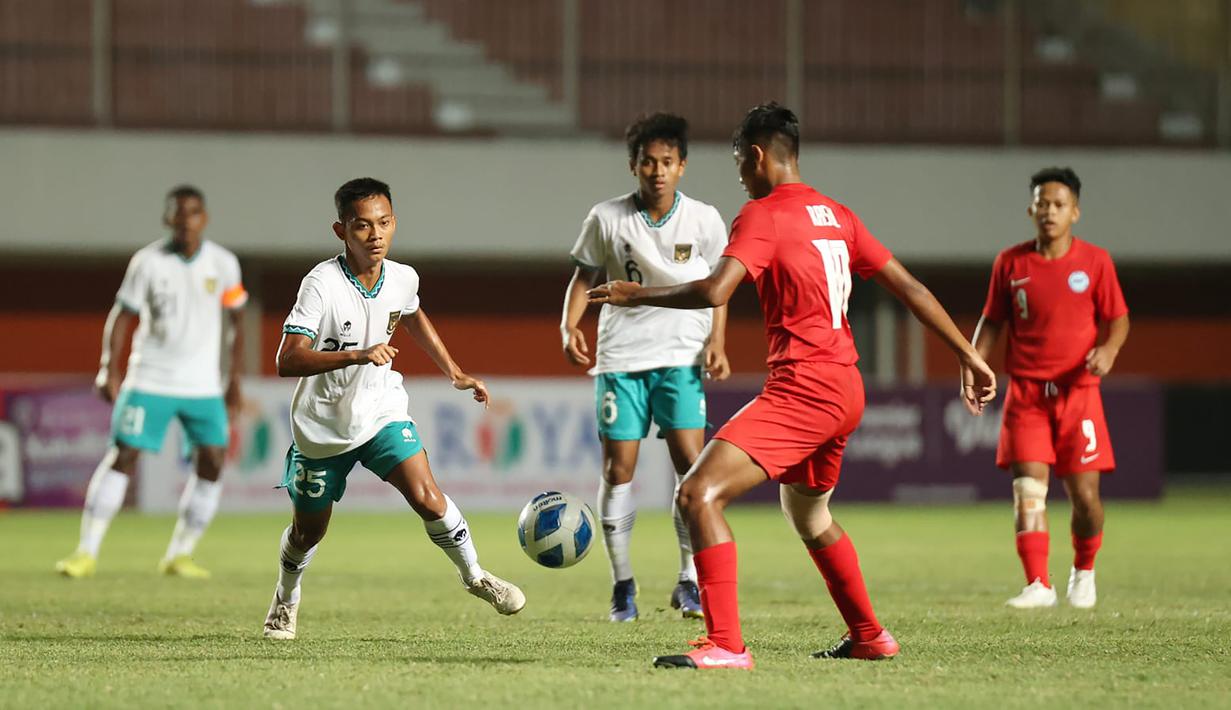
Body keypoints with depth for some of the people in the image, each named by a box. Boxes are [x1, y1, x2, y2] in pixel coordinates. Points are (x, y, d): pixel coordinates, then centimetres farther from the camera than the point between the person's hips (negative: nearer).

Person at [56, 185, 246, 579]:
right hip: (150, 380, -2)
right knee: (122, 455, -10)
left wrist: (235, 376, 9)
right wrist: (109, 367, -12)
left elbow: (235, 320, 10)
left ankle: (179, 554, 6)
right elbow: (122, 315, -2)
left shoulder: (223, 263, 0)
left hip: (203, 384, 2)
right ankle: (87, 551, -6)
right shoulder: (148, 262, -6)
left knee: (213, 461, -7)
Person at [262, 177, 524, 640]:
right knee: (308, 531, 14)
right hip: (322, 425, -2)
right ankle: (286, 599, 44)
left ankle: (474, 576, 3)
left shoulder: (403, 279, -9)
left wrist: (454, 372, 18)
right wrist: (358, 355, -43)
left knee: (426, 497, -19)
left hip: (382, 411, 2)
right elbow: (287, 362, -34)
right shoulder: (322, 284, -26)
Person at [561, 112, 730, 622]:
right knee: (618, 468, -2)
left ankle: (690, 581, -2)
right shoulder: (606, 219, -4)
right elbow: (585, 274, 8)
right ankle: (622, 585, 10)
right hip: (620, 357, 0)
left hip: (682, 357, 0)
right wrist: (570, 326, -7)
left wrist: (716, 341, -3)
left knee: (691, 462, -12)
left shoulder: (704, 220, -2)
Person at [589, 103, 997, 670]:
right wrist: (969, 357, 20)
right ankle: (869, 637, 43)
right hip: (845, 389, 9)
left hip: (801, 389, -9)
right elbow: (911, 289, 16)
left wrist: (636, 295, -7)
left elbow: (714, 292, -22)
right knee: (809, 516, 31)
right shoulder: (836, 215, 16)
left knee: (699, 495, -15)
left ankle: (726, 645, -23)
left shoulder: (763, 214, -9)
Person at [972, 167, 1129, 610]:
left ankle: (1084, 573, 23)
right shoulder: (1011, 263, 5)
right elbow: (992, 322, 13)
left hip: (1078, 391, -1)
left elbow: (1119, 319, 5)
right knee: (1028, 486, -12)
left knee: (1084, 493, -3)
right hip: (1026, 391, 1)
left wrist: (1109, 349, -16)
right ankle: (1038, 585, -13)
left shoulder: (1095, 261, 1)